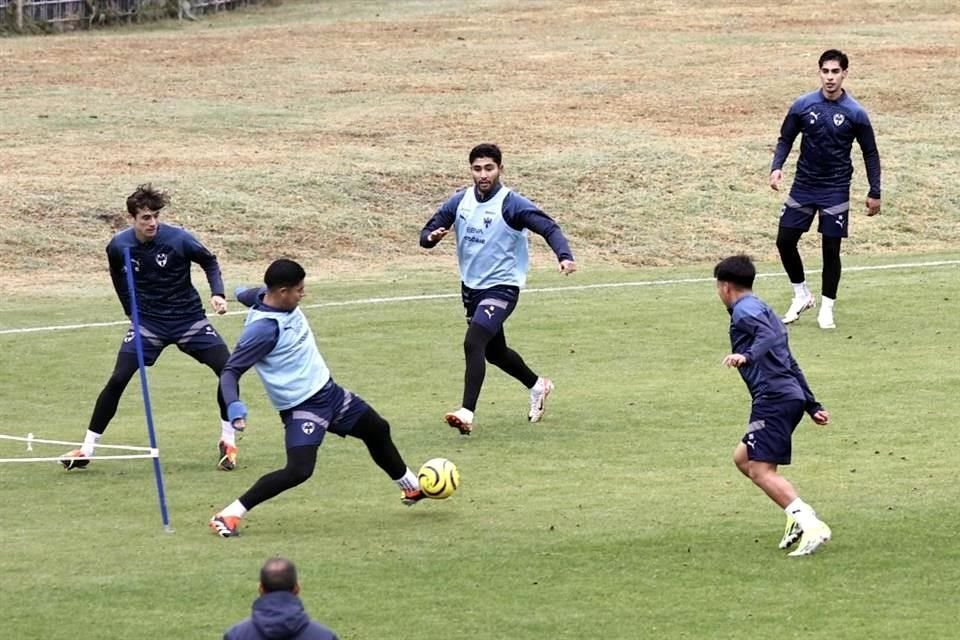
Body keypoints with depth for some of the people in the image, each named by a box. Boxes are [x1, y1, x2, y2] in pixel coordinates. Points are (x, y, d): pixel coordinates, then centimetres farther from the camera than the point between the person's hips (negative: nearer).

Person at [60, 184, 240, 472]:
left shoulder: (178, 239, -18)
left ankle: (228, 442, 4)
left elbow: (209, 261, -1)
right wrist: (133, 311, 8)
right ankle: (87, 449, 1)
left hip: (188, 318, -1)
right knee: (117, 380, -10)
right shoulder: (119, 247, -11)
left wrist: (217, 293, -14)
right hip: (148, 321, 1)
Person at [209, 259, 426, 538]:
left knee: (378, 431, 24)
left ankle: (412, 487, 51)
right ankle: (228, 516, -15)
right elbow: (230, 372, -27)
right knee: (299, 470, -26)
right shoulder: (261, 329, -29)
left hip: (328, 390, 9)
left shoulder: (266, 295, -6)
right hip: (301, 407, -9)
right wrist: (234, 406, -41)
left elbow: (246, 294, 17)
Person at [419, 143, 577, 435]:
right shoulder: (460, 201, 0)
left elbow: (548, 227, -25)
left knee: (474, 343, -26)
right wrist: (431, 237, -23)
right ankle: (537, 385, 47)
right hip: (471, 287, 7)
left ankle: (467, 412, -28)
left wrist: (564, 256, -44)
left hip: (502, 288, -7)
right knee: (494, 351, 21)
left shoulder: (511, 204, -17)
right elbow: (427, 233, 3)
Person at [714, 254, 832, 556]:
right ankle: (799, 515, 5)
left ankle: (811, 525, -24)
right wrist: (812, 406, 30)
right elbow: (791, 365, 29)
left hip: (773, 397, -10)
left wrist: (747, 356, -41)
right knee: (743, 458, 16)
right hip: (791, 395, 10)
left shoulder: (744, 310, -2)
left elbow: (768, 336, -23)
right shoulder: (763, 310, 28)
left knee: (761, 470, -12)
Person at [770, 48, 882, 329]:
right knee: (785, 241, -1)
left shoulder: (855, 114, -8)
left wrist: (874, 193, 0)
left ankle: (826, 309, 13)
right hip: (803, 187, 2)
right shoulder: (803, 105, -4)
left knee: (831, 249, -1)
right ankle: (802, 295, 20)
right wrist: (776, 167, -11)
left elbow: (870, 153, 1)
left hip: (836, 190, -2)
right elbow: (786, 139, 6)